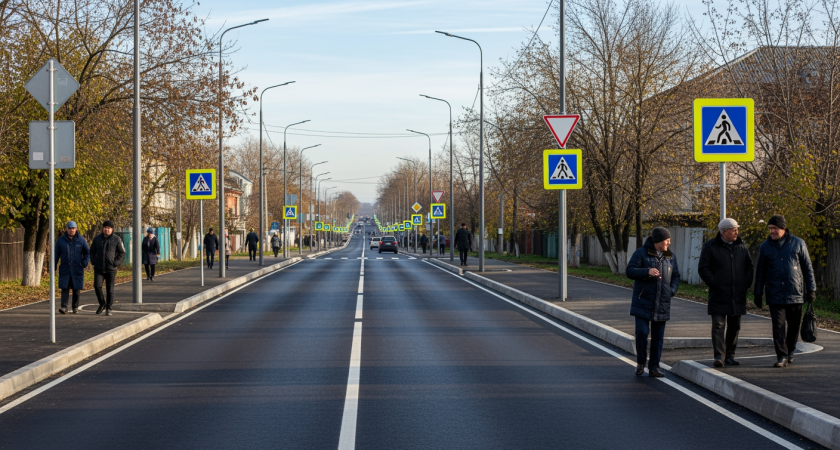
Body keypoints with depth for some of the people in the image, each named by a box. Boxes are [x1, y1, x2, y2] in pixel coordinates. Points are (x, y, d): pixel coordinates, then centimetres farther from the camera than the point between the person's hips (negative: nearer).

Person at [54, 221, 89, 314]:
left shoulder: (81, 240, 1)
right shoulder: (60, 240, 3)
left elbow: (87, 252, 10)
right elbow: (56, 255, 8)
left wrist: (85, 262, -6)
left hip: (77, 269, 0)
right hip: (64, 269, 0)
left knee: (76, 289, 6)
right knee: (65, 288, -9)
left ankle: (75, 307, 16)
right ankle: (64, 307, -13)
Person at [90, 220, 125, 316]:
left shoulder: (117, 239, -1)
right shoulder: (97, 239, 8)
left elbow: (122, 253, 2)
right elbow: (92, 251, 19)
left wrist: (116, 263, -10)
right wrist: (94, 262, 4)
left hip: (111, 269, -2)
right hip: (98, 269, 2)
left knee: (110, 289, 1)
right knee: (97, 285, -12)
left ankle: (108, 308, 11)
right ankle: (102, 303, 10)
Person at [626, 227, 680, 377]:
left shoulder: (670, 257, 10)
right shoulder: (641, 253, -4)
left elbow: (676, 276, 16)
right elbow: (630, 271, -11)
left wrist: (672, 291, -2)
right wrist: (647, 271, -27)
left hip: (662, 303, 4)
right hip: (643, 302, -4)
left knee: (658, 336, 5)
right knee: (642, 332, -11)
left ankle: (654, 367, 12)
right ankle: (641, 362, 9)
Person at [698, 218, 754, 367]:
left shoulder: (742, 246, 10)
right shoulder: (710, 247, -2)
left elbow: (749, 266, 17)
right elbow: (703, 268, -4)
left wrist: (747, 284, 5)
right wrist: (714, 284, -11)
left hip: (738, 294, 4)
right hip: (719, 295, -4)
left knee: (734, 327, 9)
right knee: (718, 326, -10)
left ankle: (730, 355, 18)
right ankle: (719, 356, -13)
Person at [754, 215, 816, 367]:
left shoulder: (798, 243, 3)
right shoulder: (765, 246, 6)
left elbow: (808, 268, 7)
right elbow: (760, 272, 12)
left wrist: (811, 289, 3)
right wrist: (758, 293, 9)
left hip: (796, 294, 0)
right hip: (775, 295, 0)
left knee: (794, 325, 8)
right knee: (778, 326, -8)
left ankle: (790, 352, 25)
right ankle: (782, 356, -7)